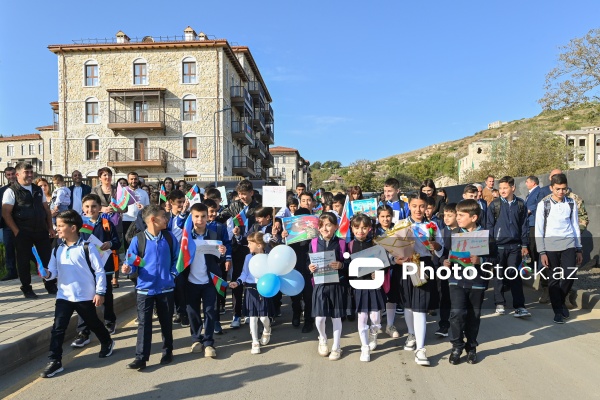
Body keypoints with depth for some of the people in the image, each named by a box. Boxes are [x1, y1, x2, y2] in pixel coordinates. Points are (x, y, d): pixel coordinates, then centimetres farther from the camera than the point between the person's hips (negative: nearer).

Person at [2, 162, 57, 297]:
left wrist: (50, 227, 9)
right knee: (24, 261, 7)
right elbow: (6, 213, -9)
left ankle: (51, 286, 21)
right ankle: (26, 289, 21)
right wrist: (16, 231, -13)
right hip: (23, 233, -4)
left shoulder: (38, 190, 12)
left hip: (41, 231, 5)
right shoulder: (11, 191, -4)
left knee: (48, 258, 7)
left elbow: (46, 209, 15)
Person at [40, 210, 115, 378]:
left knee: (93, 323, 15)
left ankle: (107, 343, 41)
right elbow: (54, 271, 7)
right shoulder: (57, 249, 3)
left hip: (85, 296, -4)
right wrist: (47, 274, -17)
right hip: (64, 296, 4)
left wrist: (100, 292, -13)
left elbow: (99, 271, -12)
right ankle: (55, 361, 8)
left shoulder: (87, 247, -14)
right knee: (58, 328, -2)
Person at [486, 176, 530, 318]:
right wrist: (490, 245, -1)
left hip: (515, 245, 1)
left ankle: (519, 306, 5)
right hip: (498, 245, -1)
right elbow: (489, 225, 2)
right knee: (499, 275, 7)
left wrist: (524, 245, 6)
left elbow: (524, 225, 8)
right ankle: (500, 303, 18)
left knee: (515, 276, 1)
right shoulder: (494, 205, -1)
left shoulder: (520, 204, 4)